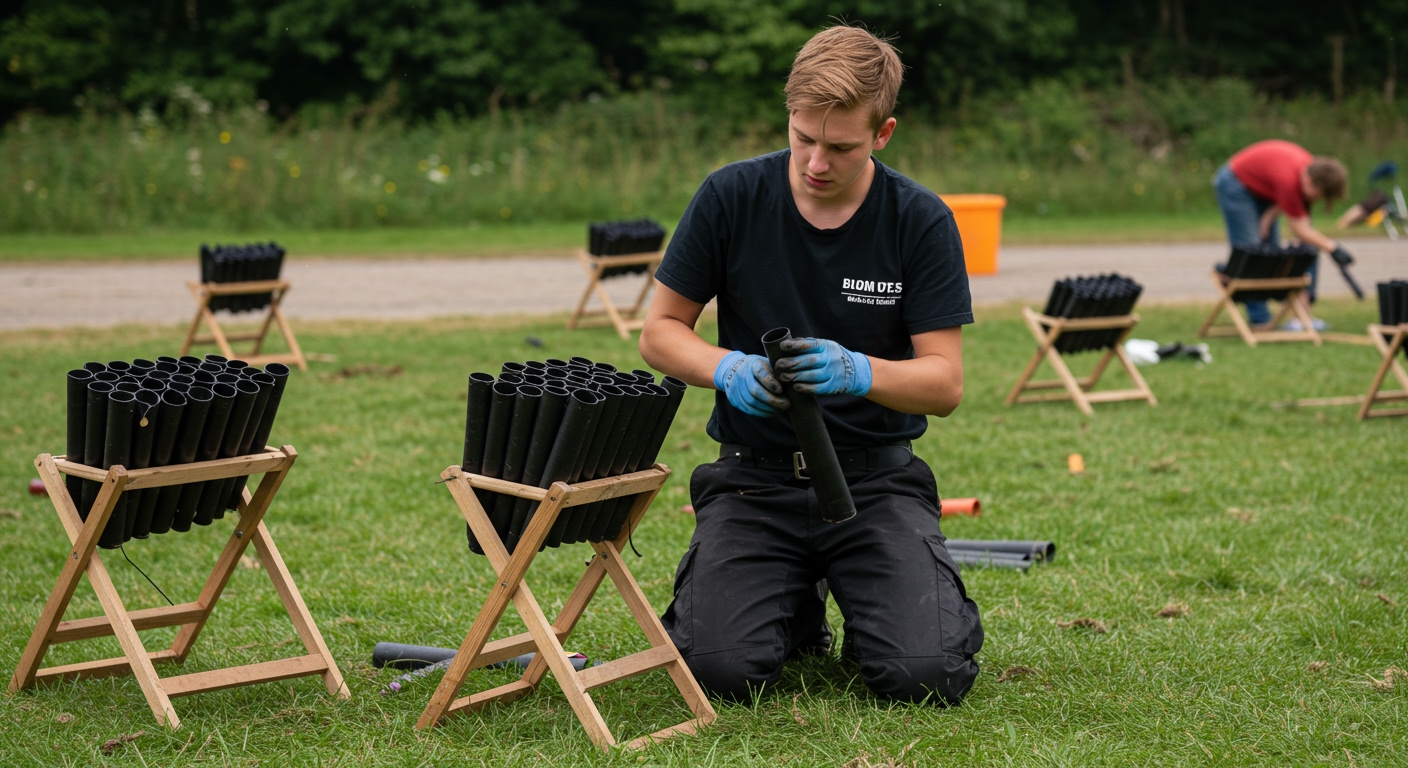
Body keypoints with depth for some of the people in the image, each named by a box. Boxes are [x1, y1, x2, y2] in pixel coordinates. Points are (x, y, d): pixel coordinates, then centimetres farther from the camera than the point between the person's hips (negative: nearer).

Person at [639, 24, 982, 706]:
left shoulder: (922, 221, -7)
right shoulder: (731, 197, -6)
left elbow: (945, 383, -7)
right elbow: (660, 331, 1)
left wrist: (857, 371, -28)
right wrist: (729, 369, -21)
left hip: (877, 477, 0)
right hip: (756, 476, 1)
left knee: (928, 675, -22)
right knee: (723, 668, -22)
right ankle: (797, 608, 15)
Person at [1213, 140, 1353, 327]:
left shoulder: (1312, 169, -16)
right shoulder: (1289, 179, -39)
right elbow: (1300, 230, -31)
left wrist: (1271, 214, -16)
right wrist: (1332, 247, -32)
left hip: (1261, 189, 9)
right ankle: (1259, 319, -13)